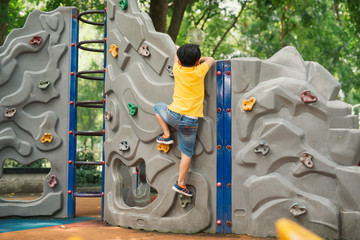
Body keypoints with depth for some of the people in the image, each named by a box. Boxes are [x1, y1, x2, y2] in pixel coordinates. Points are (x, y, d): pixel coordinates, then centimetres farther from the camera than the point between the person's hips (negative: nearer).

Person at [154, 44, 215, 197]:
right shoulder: (199, 72, -1)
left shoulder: (178, 70, 2)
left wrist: (178, 50, 45)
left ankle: (166, 135, 23)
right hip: (191, 121, 0)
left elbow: (176, 59, 27)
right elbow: (211, 59, 19)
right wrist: (197, 59, 29)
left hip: (174, 115, 1)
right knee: (187, 153, 12)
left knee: (158, 107, 32)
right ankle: (180, 184, 13)